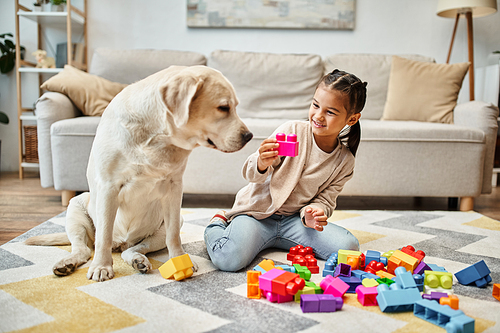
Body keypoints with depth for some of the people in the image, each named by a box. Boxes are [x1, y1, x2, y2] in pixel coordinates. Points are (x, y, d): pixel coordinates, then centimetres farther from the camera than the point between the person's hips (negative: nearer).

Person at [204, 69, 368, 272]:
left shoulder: (345, 161, -1)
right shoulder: (292, 131, -11)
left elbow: (325, 200, 3)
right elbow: (251, 175, -11)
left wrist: (312, 213, -21)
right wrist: (261, 163, -36)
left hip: (293, 218, 4)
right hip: (257, 211, -4)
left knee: (348, 247, -16)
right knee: (230, 259, -31)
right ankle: (217, 225, 8)